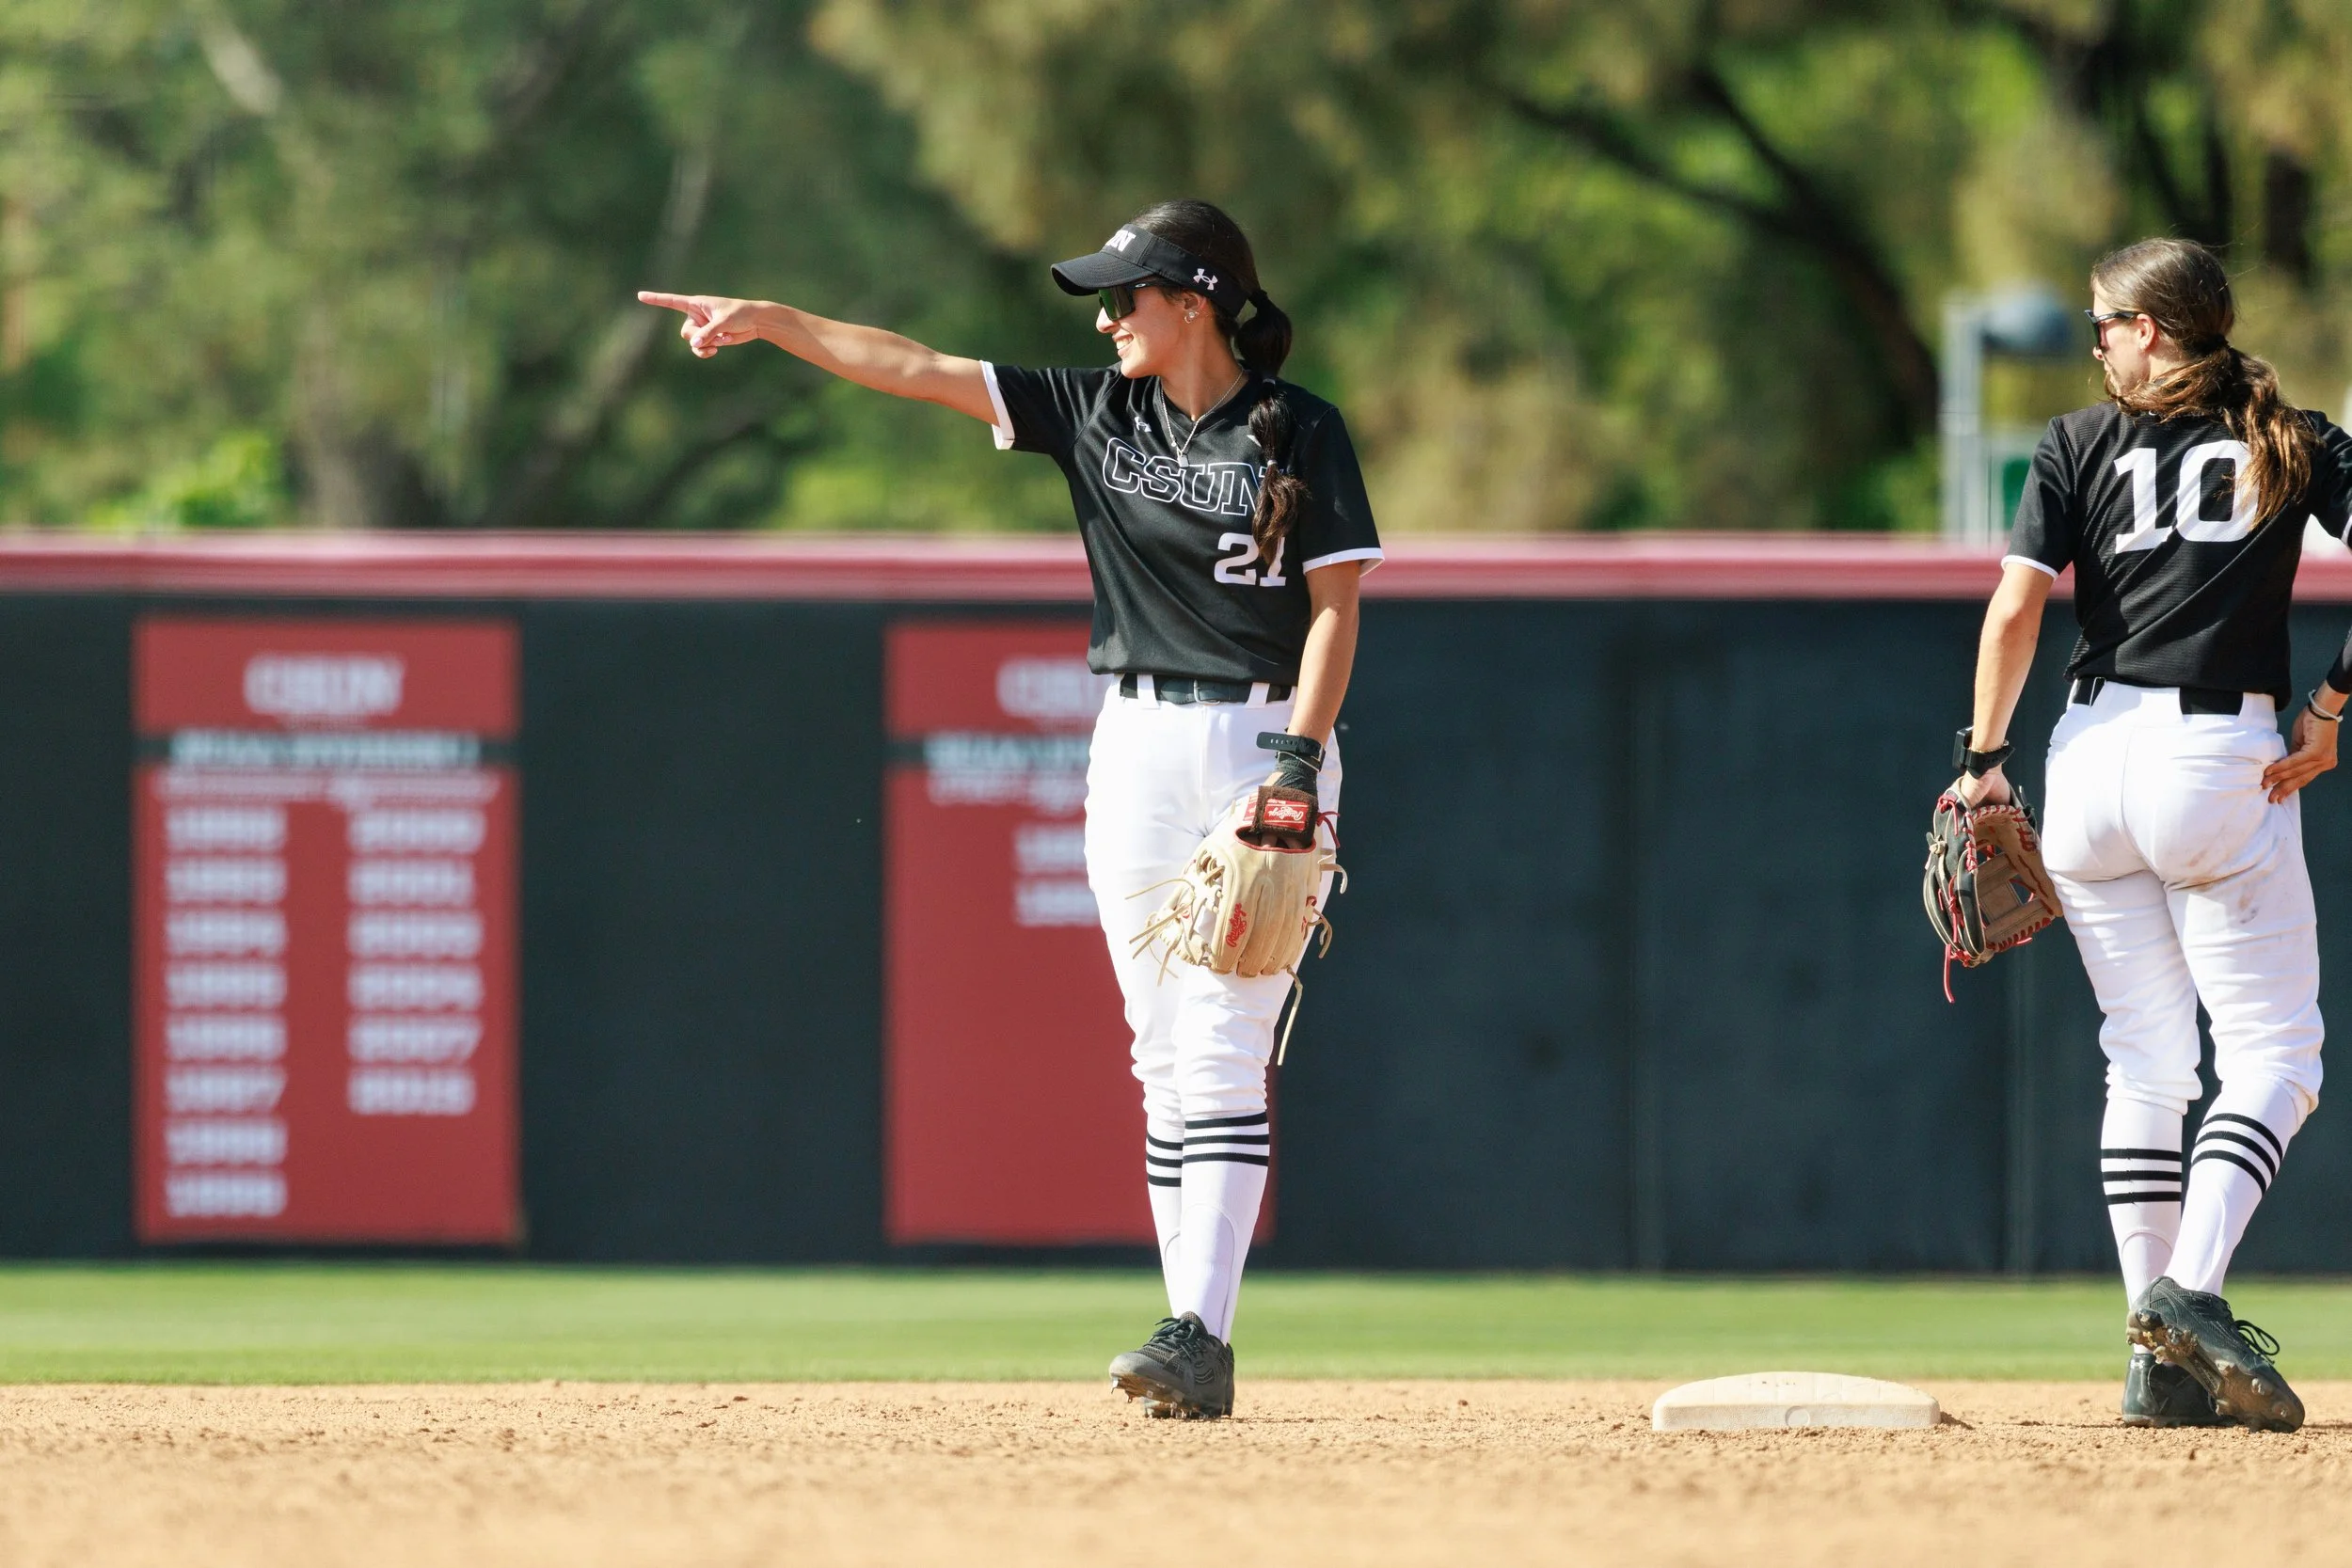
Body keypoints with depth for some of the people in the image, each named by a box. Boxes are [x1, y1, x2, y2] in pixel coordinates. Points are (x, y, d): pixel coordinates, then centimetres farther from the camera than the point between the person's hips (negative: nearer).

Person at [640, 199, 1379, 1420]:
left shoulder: (1298, 434, -4)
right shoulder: (1098, 415, 8)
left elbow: (1334, 609, -6)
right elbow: (916, 369, 3)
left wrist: (1299, 760, -16)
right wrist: (772, 322, -5)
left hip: (1265, 746, -5)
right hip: (1138, 747, 5)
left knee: (1222, 1053, -13)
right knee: (1164, 1057, 2)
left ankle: (1201, 1335, -20)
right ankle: (1197, 1345, 2)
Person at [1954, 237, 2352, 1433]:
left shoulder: (2079, 446, 8)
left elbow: (2016, 605, -2)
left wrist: (1983, 761, 0)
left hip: (2092, 754, 2)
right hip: (2225, 761, -2)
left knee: (2144, 1064, 10)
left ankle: (2159, 1359, 4)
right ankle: (2192, 1289, -23)